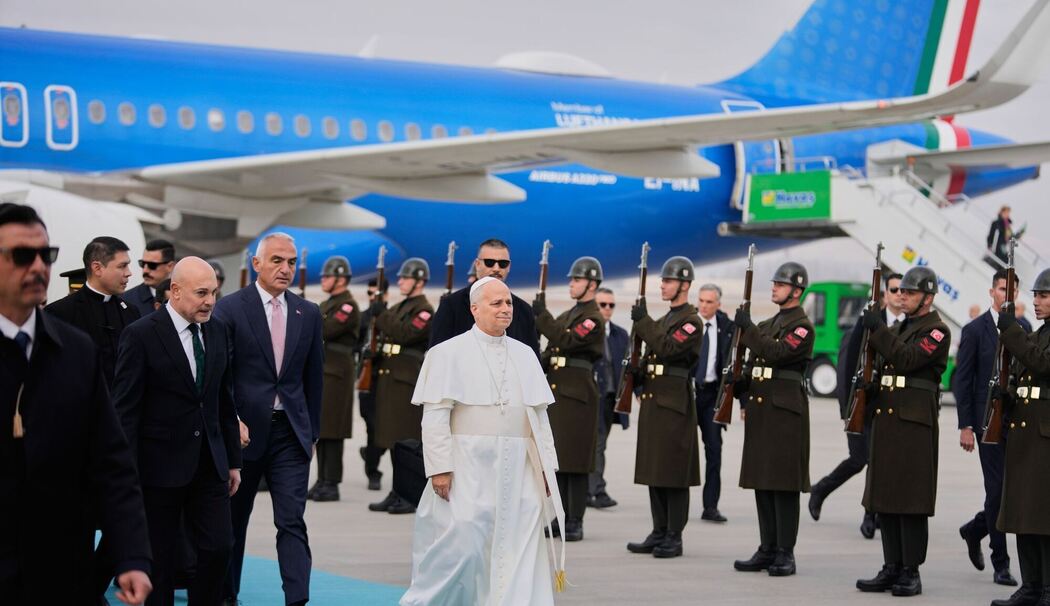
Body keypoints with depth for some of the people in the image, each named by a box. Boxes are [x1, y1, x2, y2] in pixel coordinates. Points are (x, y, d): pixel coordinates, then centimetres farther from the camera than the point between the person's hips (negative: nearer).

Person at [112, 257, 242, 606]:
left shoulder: (217, 332, 7)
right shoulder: (141, 335, -11)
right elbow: (125, 410, -11)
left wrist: (233, 459, 14)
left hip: (209, 465, 5)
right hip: (160, 466, -5)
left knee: (219, 548, -1)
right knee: (160, 558, 5)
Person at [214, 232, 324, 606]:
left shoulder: (308, 314, 7)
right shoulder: (230, 308, -5)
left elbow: (314, 377, 13)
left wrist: (311, 431, 12)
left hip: (291, 433, 2)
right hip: (244, 430, -2)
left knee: (292, 521, -7)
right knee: (233, 519, 12)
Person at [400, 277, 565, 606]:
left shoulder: (525, 355, 12)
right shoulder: (450, 353, -2)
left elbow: (539, 414, 12)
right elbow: (435, 415, -7)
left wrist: (546, 465, 6)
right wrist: (439, 467, -14)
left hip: (519, 472, 4)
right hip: (469, 469, -4)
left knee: (521, 550, -1)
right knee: (461, 545, -6)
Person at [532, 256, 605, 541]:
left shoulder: (593, 318, -9)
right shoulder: (567, 315, 18)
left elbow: (567, 341, -21)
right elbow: (553, 351, 20)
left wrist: (542, 315, -21)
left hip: (577, 395, -9)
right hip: (556, 392, 9)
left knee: (575, 463, -6)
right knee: (557, 459, 9)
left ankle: (576, 523, -3)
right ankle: (562, 517, 15)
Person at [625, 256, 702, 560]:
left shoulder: (692, 321, -8)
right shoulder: (663, 320, 19)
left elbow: (667, 349, -22)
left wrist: (642, 321, -18)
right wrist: (637, 374, 5)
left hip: (675, 404, -9)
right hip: (653, 401, 9)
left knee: (674, 474, -6)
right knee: (654, 471, 10)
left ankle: (674, 537, -3)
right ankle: (659, 533, 15)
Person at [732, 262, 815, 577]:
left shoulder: (802, 326, -7)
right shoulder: (767, 324, 18)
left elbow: (776, 353, -21)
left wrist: (747, 328, -17)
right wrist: (745, 396, 12)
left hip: (786, 410, -8)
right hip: (760, 408, 8)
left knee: (784, 483, -6)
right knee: (762, 481, 8)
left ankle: (785, 553, -4)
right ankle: (768, 549, 14)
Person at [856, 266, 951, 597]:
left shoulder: (937, 331, -6)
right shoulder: (898, 329, 19)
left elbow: (906, 359, -19)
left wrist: (877, 329, -15)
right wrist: (869, 387, 5)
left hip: (915, 424, -8)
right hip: (886, 421, 8)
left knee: (911, 501, -5)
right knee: (884, 499, 8)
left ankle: (911, 572, -1)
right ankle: (891, 569, 14)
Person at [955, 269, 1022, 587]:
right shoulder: (975, 330, -1)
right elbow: (962, 381, -3)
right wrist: (965, 426, -9)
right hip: (989, 421, -4)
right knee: (998, 488, -4)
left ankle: (975, 530, 29)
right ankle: (1001, 563, 4)